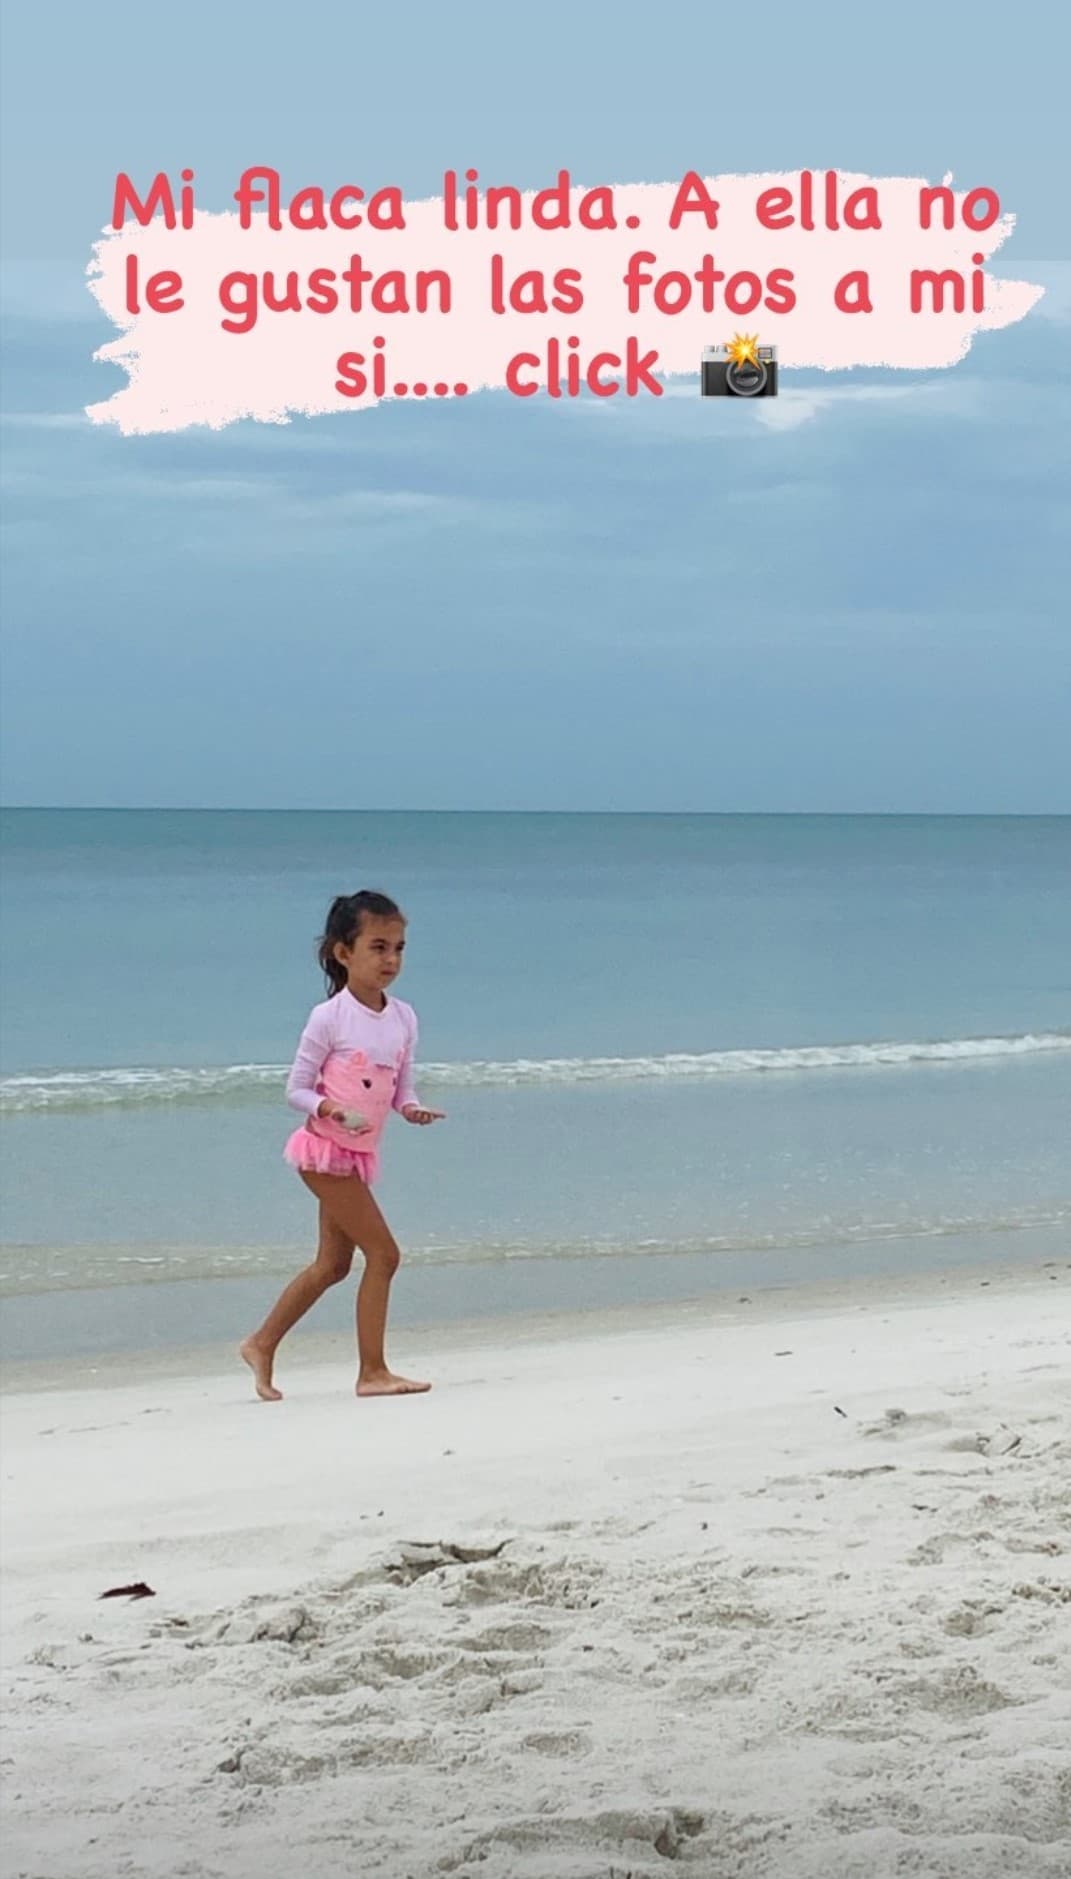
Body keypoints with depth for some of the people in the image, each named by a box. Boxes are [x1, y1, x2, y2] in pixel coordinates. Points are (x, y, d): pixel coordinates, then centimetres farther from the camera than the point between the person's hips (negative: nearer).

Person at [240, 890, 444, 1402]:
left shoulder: (403, 1018, 5)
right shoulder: (329, 1018, -14)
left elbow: (401, 1089, 12)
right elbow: (296, 1089, -10)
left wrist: (412, 1108, -10)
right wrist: (326, 1108, -28)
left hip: (359, 1154, 7)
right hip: (326, 1149, -7)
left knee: (332, 1264, 13)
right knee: (383, 1253, -10)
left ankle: (262, 1344, 26)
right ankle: (372, 1372, -4)